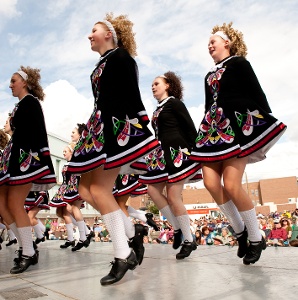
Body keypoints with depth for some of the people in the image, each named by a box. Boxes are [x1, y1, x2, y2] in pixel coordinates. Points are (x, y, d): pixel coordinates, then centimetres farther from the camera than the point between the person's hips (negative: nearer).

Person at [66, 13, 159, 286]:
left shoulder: (120, 56, 0)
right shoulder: (102, 64, 25)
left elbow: (132, 96, -12)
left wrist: (138, 128, -21)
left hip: (118, 126, -9)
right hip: (102, 128, 10)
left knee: (100, 188, -14)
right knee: (86, 188, 4)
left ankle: (123, 255, -4)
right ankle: (132, 231, 12)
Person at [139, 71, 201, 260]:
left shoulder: (174, 103, -2)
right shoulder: (158, 109, 20)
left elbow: (191, 128, -8)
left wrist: (193, 151, -14)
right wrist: (156, 153, 16)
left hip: (178, 153, -8)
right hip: (163, 154, 8)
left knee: (173, 197, -9)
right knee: (153, 190, 1)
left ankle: (189, 240, 5)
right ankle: (177, 228, 14)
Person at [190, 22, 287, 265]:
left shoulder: (238, 63, 6)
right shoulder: (210, 76, 25)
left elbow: (257, 94, -1)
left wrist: (269, 125, -8)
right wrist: (205, 131, 17)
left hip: (239, 124, -7)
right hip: (215, 127, 7)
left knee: (231, 185, -16)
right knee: (211, 182, -7)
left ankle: (256, 238, 4)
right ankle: (240, 232, 11)